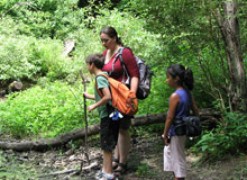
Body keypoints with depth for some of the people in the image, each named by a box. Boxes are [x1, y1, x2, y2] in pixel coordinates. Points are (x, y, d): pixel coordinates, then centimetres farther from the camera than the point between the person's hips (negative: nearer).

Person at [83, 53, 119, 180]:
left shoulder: (100, 78, -17)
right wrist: (89, 96, 25)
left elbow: (108, 97, -27)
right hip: (108, 114, 9)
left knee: (107, 145, 1)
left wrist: (94, 106, -17)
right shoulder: (103, 76, 11)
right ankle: (105, 169, 27)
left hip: (107, 116, -9)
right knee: (105, 144, 17)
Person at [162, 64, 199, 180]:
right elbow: (196, 111, 9)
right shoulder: (187, 93, 3)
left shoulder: (175, 96, -20)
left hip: (176, 132, -9)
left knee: (177, 158, 2)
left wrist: (165, 134, -11)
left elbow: (170, 117, -19)